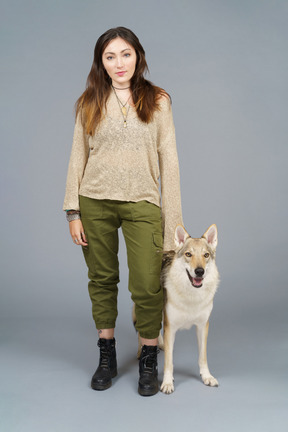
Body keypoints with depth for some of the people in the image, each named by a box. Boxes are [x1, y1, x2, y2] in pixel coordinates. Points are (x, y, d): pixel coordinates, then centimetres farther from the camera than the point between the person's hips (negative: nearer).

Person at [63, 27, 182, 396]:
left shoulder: (158, 101, 6)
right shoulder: (89, 103, 8)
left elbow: (168, 160, 4)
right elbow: (78, 158, 7)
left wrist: (172, 219, -1)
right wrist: (73, 212, 1)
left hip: (142, 203, -1)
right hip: (95, 202, 2)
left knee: (147, 285, -5)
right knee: (101, 280, 10)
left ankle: (148, 362, 16)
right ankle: (106, 357, 27)